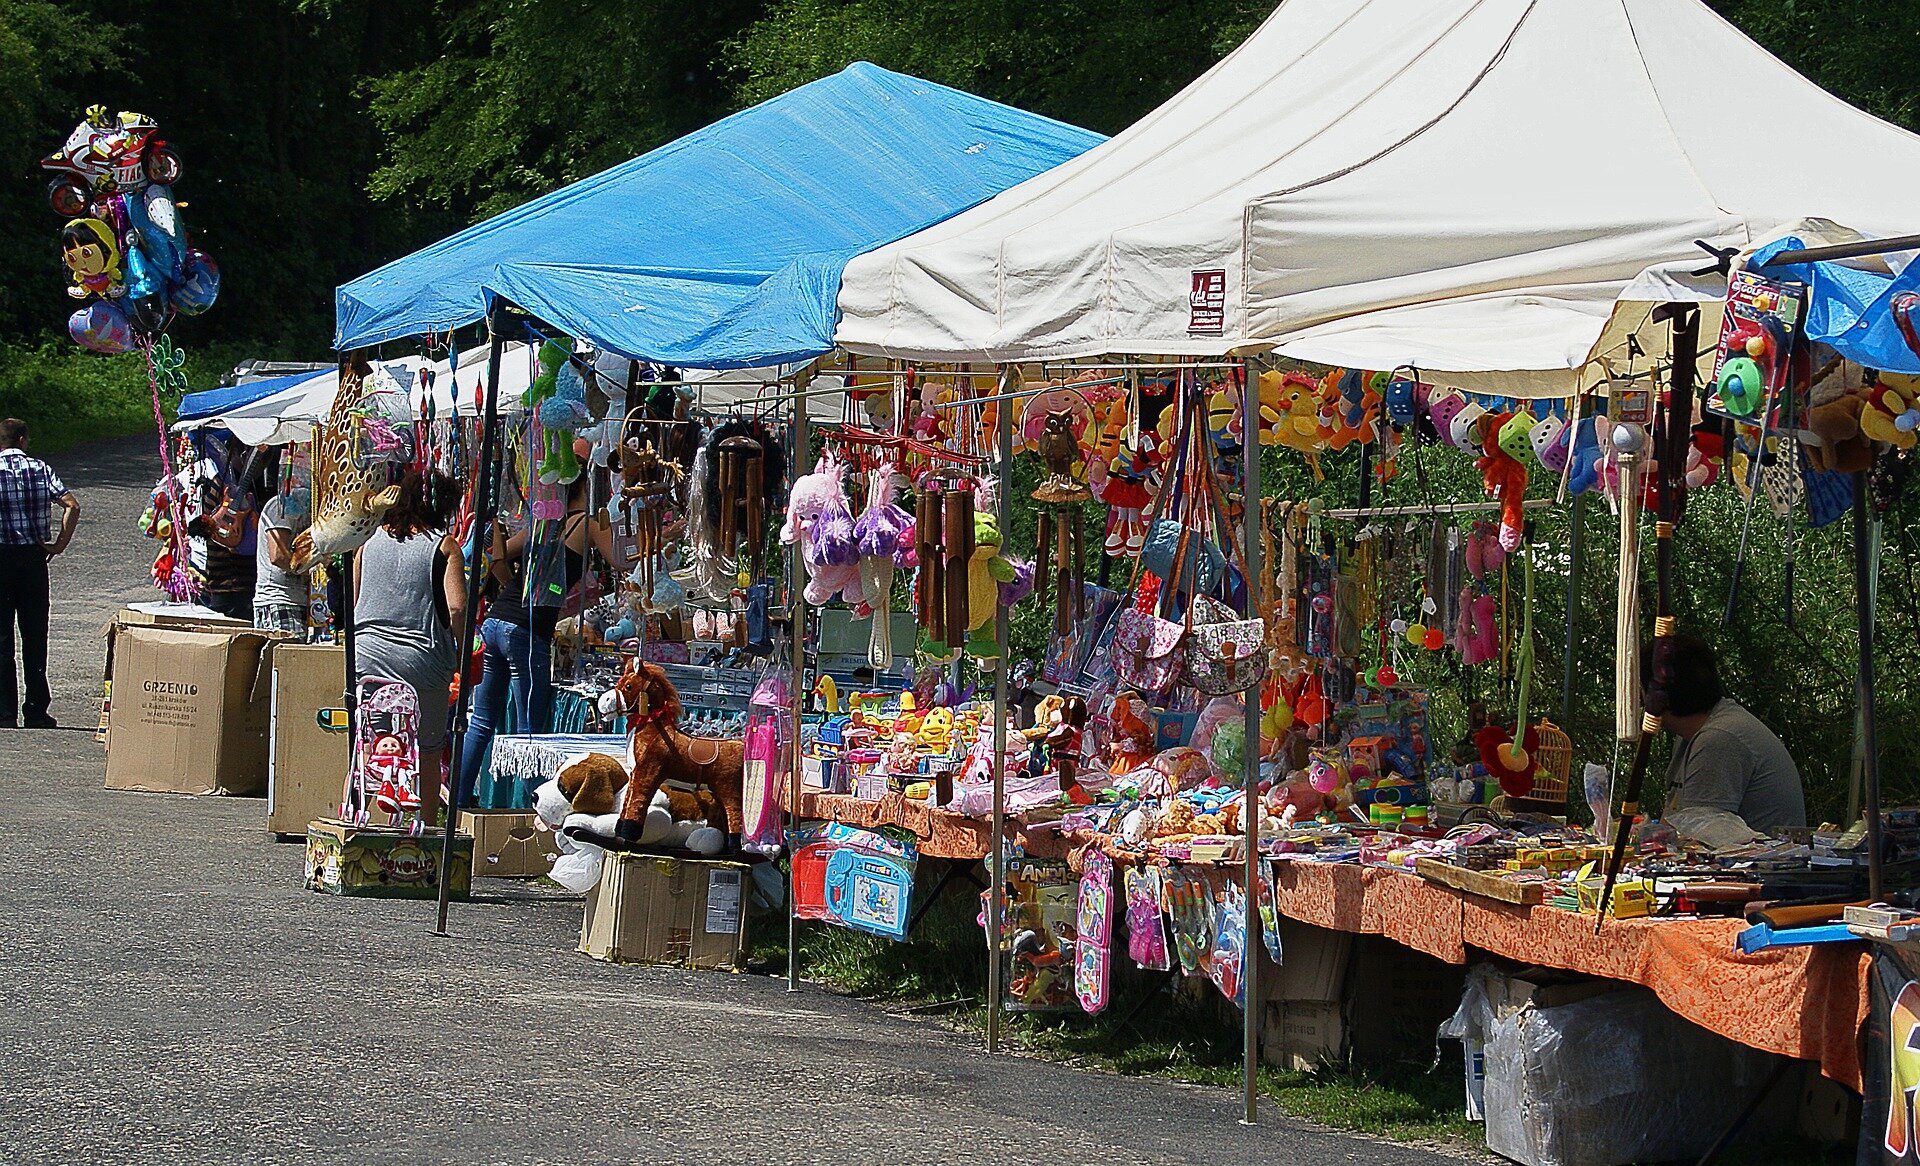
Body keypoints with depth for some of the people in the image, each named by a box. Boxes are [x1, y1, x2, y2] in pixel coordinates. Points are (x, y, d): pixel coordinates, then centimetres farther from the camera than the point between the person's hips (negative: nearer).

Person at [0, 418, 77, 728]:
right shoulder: (40, 469, 2)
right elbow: (72, 506, -9)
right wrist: (60, 543, -3)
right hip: (34, 558, 2)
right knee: (35, 636, 9)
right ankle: (37, 712, 11)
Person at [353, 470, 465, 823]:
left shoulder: (371, 541, 11)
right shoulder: (444, 546, -2)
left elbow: (351, 603, 15)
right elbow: (457, 607, -14)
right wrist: (459, 649, 0)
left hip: (366, 657, 4)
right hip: (421, 659, -4)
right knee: (427, 759, 6)